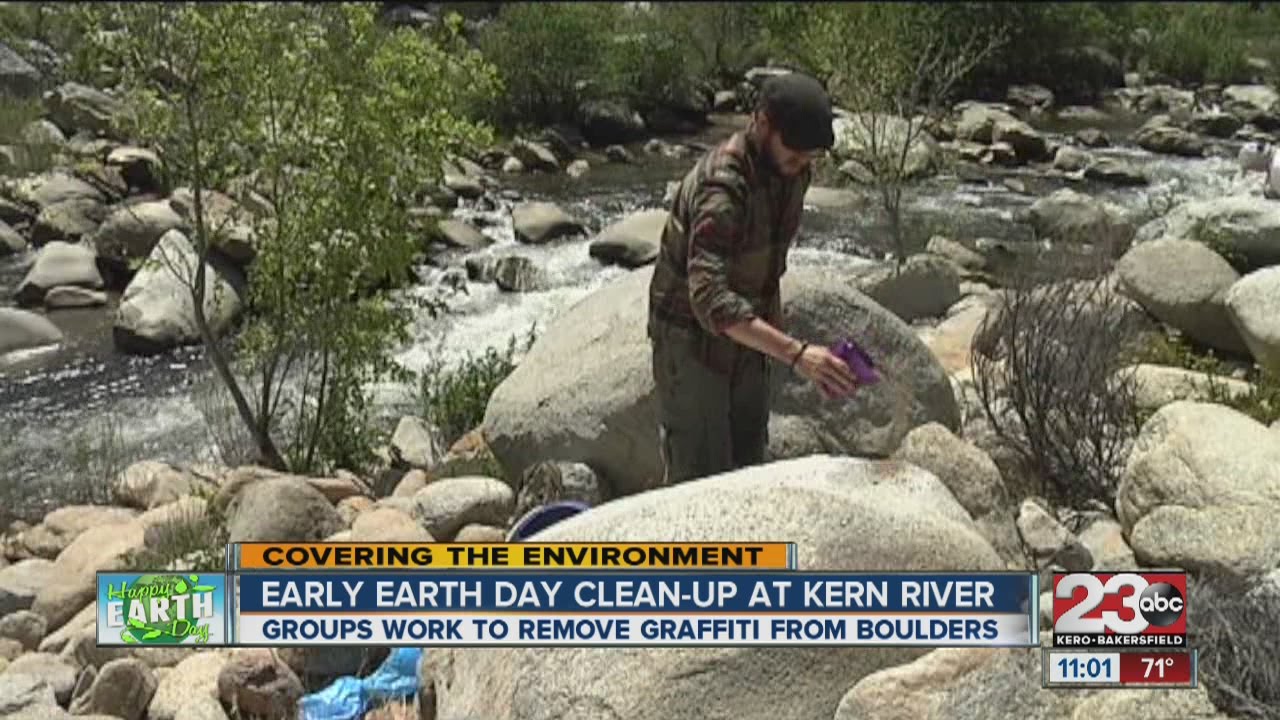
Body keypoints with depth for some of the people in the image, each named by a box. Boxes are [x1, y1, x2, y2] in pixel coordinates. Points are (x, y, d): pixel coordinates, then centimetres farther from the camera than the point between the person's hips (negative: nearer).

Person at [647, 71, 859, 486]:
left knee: (747, 464, 17)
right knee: (699, 478, -3)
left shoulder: (792, 169, -4)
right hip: (693, 338, -8)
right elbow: (709, 298, -41)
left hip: (748, 333, 8)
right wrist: (795, 353, -48)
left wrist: (774, 323, 18)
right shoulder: (721, 187, -31)